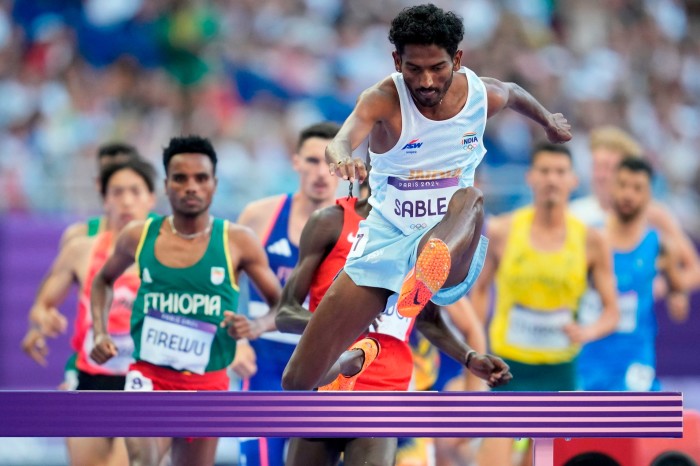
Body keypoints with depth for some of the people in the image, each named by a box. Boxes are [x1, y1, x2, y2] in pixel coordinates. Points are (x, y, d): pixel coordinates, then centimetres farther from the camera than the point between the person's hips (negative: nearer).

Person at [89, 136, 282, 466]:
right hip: (150, 376, -1)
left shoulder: (237, 242, -4)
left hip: (208, 382, 1)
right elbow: (104, 281, 22)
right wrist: (100, 333, 6)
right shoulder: (138, 237, 0)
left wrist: (256, 326, -19)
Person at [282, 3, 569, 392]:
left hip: (452, 247, 1)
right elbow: (342, 140, -37)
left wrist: (548, 121, 40)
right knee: (299, 381, -8)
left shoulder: (485, 95, -4)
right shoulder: (384, 100, -16)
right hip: (384, 241, -1)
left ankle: (427, 274, -69)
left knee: (470, 200, -38)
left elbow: (516, 95, 22)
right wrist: (342, 157, -61)